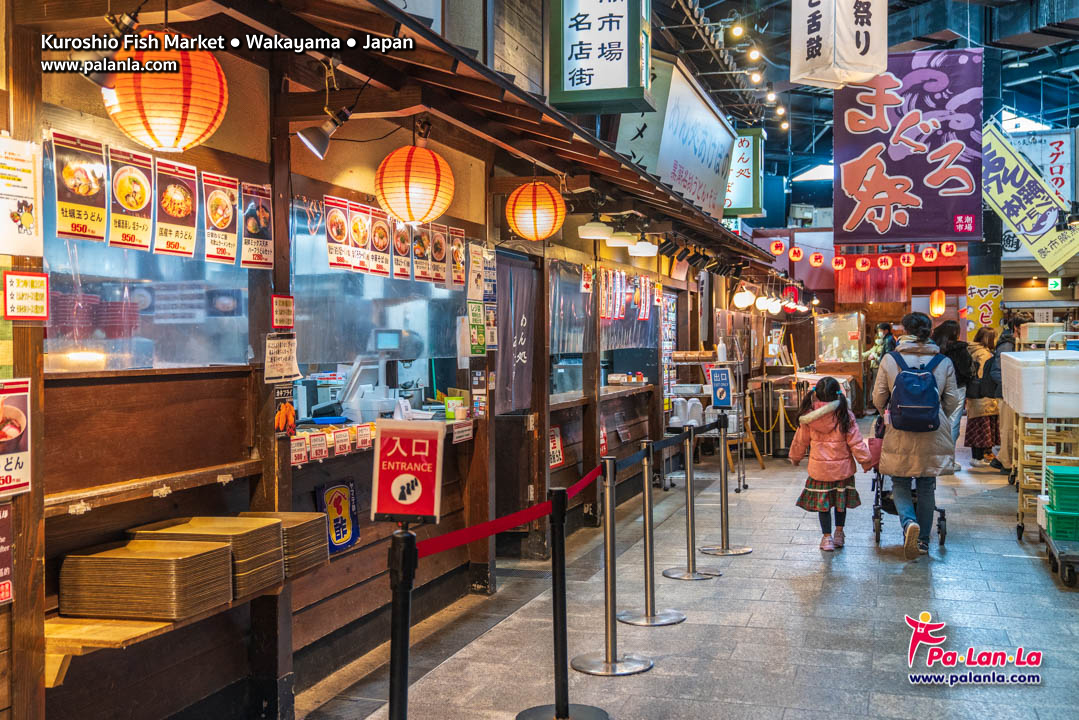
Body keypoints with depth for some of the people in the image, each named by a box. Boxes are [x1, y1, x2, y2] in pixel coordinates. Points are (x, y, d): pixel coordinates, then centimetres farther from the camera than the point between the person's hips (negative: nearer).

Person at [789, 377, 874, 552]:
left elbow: (800, 440, 5)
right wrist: (866, 460, 5)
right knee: (841, 501, 19)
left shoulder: (809, 417, -8)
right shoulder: (845, 415, -12)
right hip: (842, 467, 0)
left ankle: (827, 537, 13)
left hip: (819, 468, 0)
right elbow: (855, 441, -8)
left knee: (822, 503, 11)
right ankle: (839, 534, 27)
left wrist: (795, 457, 23)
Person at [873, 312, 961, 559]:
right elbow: (952, 401, 4)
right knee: (927, 487, 14)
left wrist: (888, 414, 23)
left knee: (900, 484, 11)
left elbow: (878, 398, 1)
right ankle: (923, 540, 19)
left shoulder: (890, 360, -5)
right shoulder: (944, 362, -1)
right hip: (932, 436, 2)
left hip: (900, 435, -2)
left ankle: (909, 522, -15)